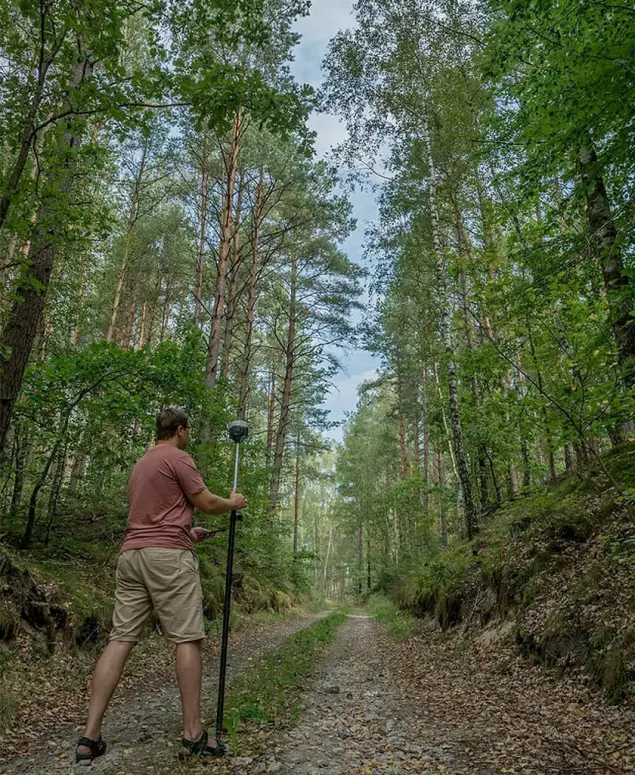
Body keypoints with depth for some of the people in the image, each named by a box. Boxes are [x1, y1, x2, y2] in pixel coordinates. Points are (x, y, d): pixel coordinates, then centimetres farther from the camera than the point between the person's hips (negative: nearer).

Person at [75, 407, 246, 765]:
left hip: (131, 554, 8)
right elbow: (207, 503, -5)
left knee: (121, 638, 7)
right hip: (168, 555, -8)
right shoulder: (179, 458, -5)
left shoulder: (141, 464, 22)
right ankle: (194, 733, 4)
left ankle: (91, 736, 7)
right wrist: (233, 503, 14)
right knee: (188, 638, -2)